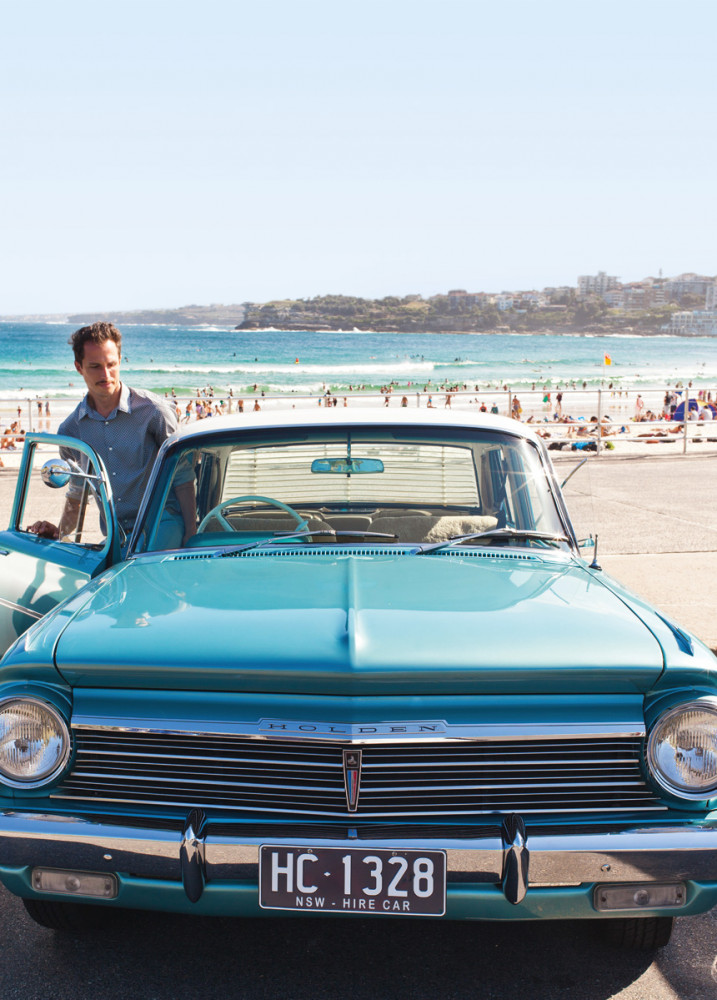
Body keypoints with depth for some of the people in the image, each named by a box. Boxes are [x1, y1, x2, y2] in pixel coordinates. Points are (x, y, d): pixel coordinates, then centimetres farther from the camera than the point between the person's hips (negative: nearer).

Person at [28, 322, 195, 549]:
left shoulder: (153, 410, -5)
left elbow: (182, 478, -1)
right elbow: (77, 492, 19)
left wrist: (191, 535, -7)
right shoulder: (70, 430, 7)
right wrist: (60, 531, 2)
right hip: (116, 536, 5)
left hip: (163, 524, -5)